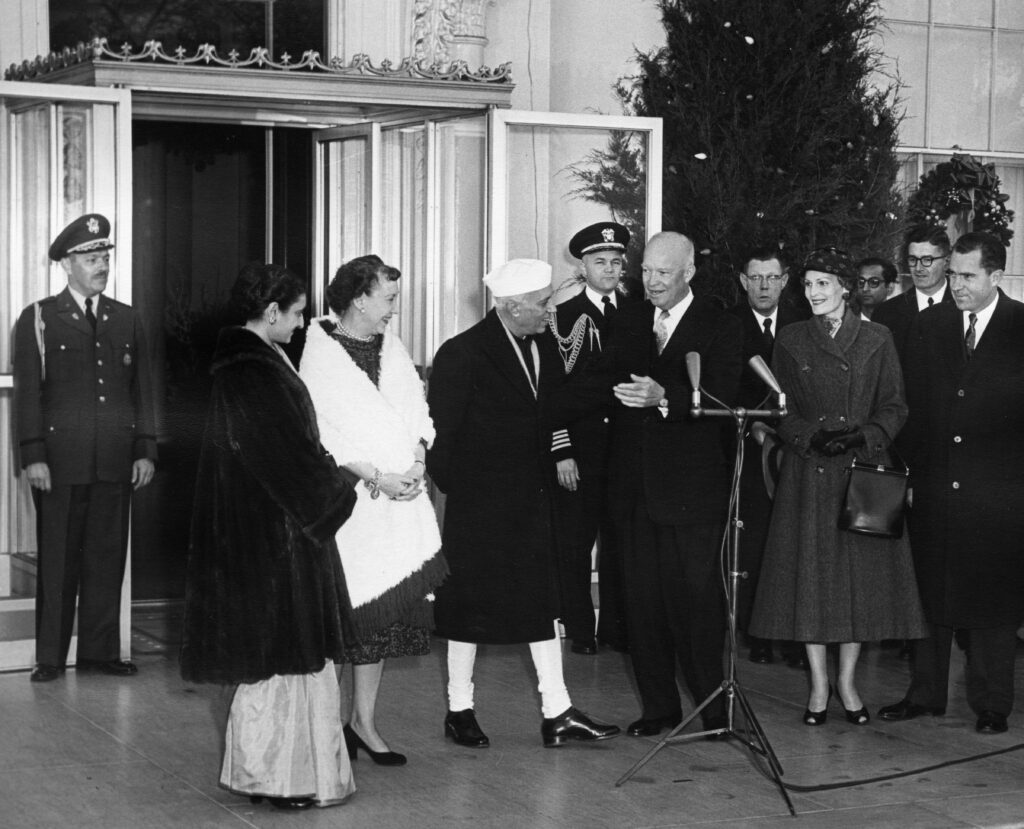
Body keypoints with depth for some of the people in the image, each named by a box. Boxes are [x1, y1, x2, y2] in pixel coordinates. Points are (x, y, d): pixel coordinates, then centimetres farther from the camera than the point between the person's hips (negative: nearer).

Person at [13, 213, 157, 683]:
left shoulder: (126, 320, 14)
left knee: (108, 556, 5)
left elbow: (142, 391, 14)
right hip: (60, 461, -3)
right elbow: (27, 393, -1)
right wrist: (33, 456, -9)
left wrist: (145, 450, 6)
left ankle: (100, 650, 13)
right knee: (58, 559, 1)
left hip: (115, 463, 3)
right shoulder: (38, 319, 3)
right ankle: (50, 656, 7)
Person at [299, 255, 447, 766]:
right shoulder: (320, 355, -8)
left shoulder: (391, 348, 12)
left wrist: (418, 456, -4)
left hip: (400, 500, 6)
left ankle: (363, 721, 18)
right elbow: (317, 435, -13)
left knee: (384, 614, 8)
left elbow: (418, 411, 15)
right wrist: (373, 475, -17)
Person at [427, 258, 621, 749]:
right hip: (477, 505, -6)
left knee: (541, 602, 6)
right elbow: (441, 431, -11)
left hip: (531, 500, 6)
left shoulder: (544, 347, 6)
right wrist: (454, 487, -7)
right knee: (468, 604, 5)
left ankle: (558, 713, 9)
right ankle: (459, 711, 18)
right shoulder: (462, 355, -14)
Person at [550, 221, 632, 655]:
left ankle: (616, 627, 18)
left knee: (619, 542, 9)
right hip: (579, 450, -3)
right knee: (574, 545, 2)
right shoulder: (564, 317, -1)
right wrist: (562, 453, -9)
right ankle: (579, 631, 11)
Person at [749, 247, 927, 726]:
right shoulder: (791, 342, 7)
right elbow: (781, 411, 5)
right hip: (809, 473, 0)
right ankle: (819, 684, 10)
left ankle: (847, 681, 14)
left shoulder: (877, 341, 4)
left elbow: (894, 408, 3)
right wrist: (812, 436, -12)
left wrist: (862, 436, -14)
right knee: (810, 573, -1)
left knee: (861, 573, 1)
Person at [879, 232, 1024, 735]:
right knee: (930, 593, 9)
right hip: (934, 482, 3)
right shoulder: (928, 327, 8)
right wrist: (910, 470, 1)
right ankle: (926, 693, 20)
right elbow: (913, 405, 7)